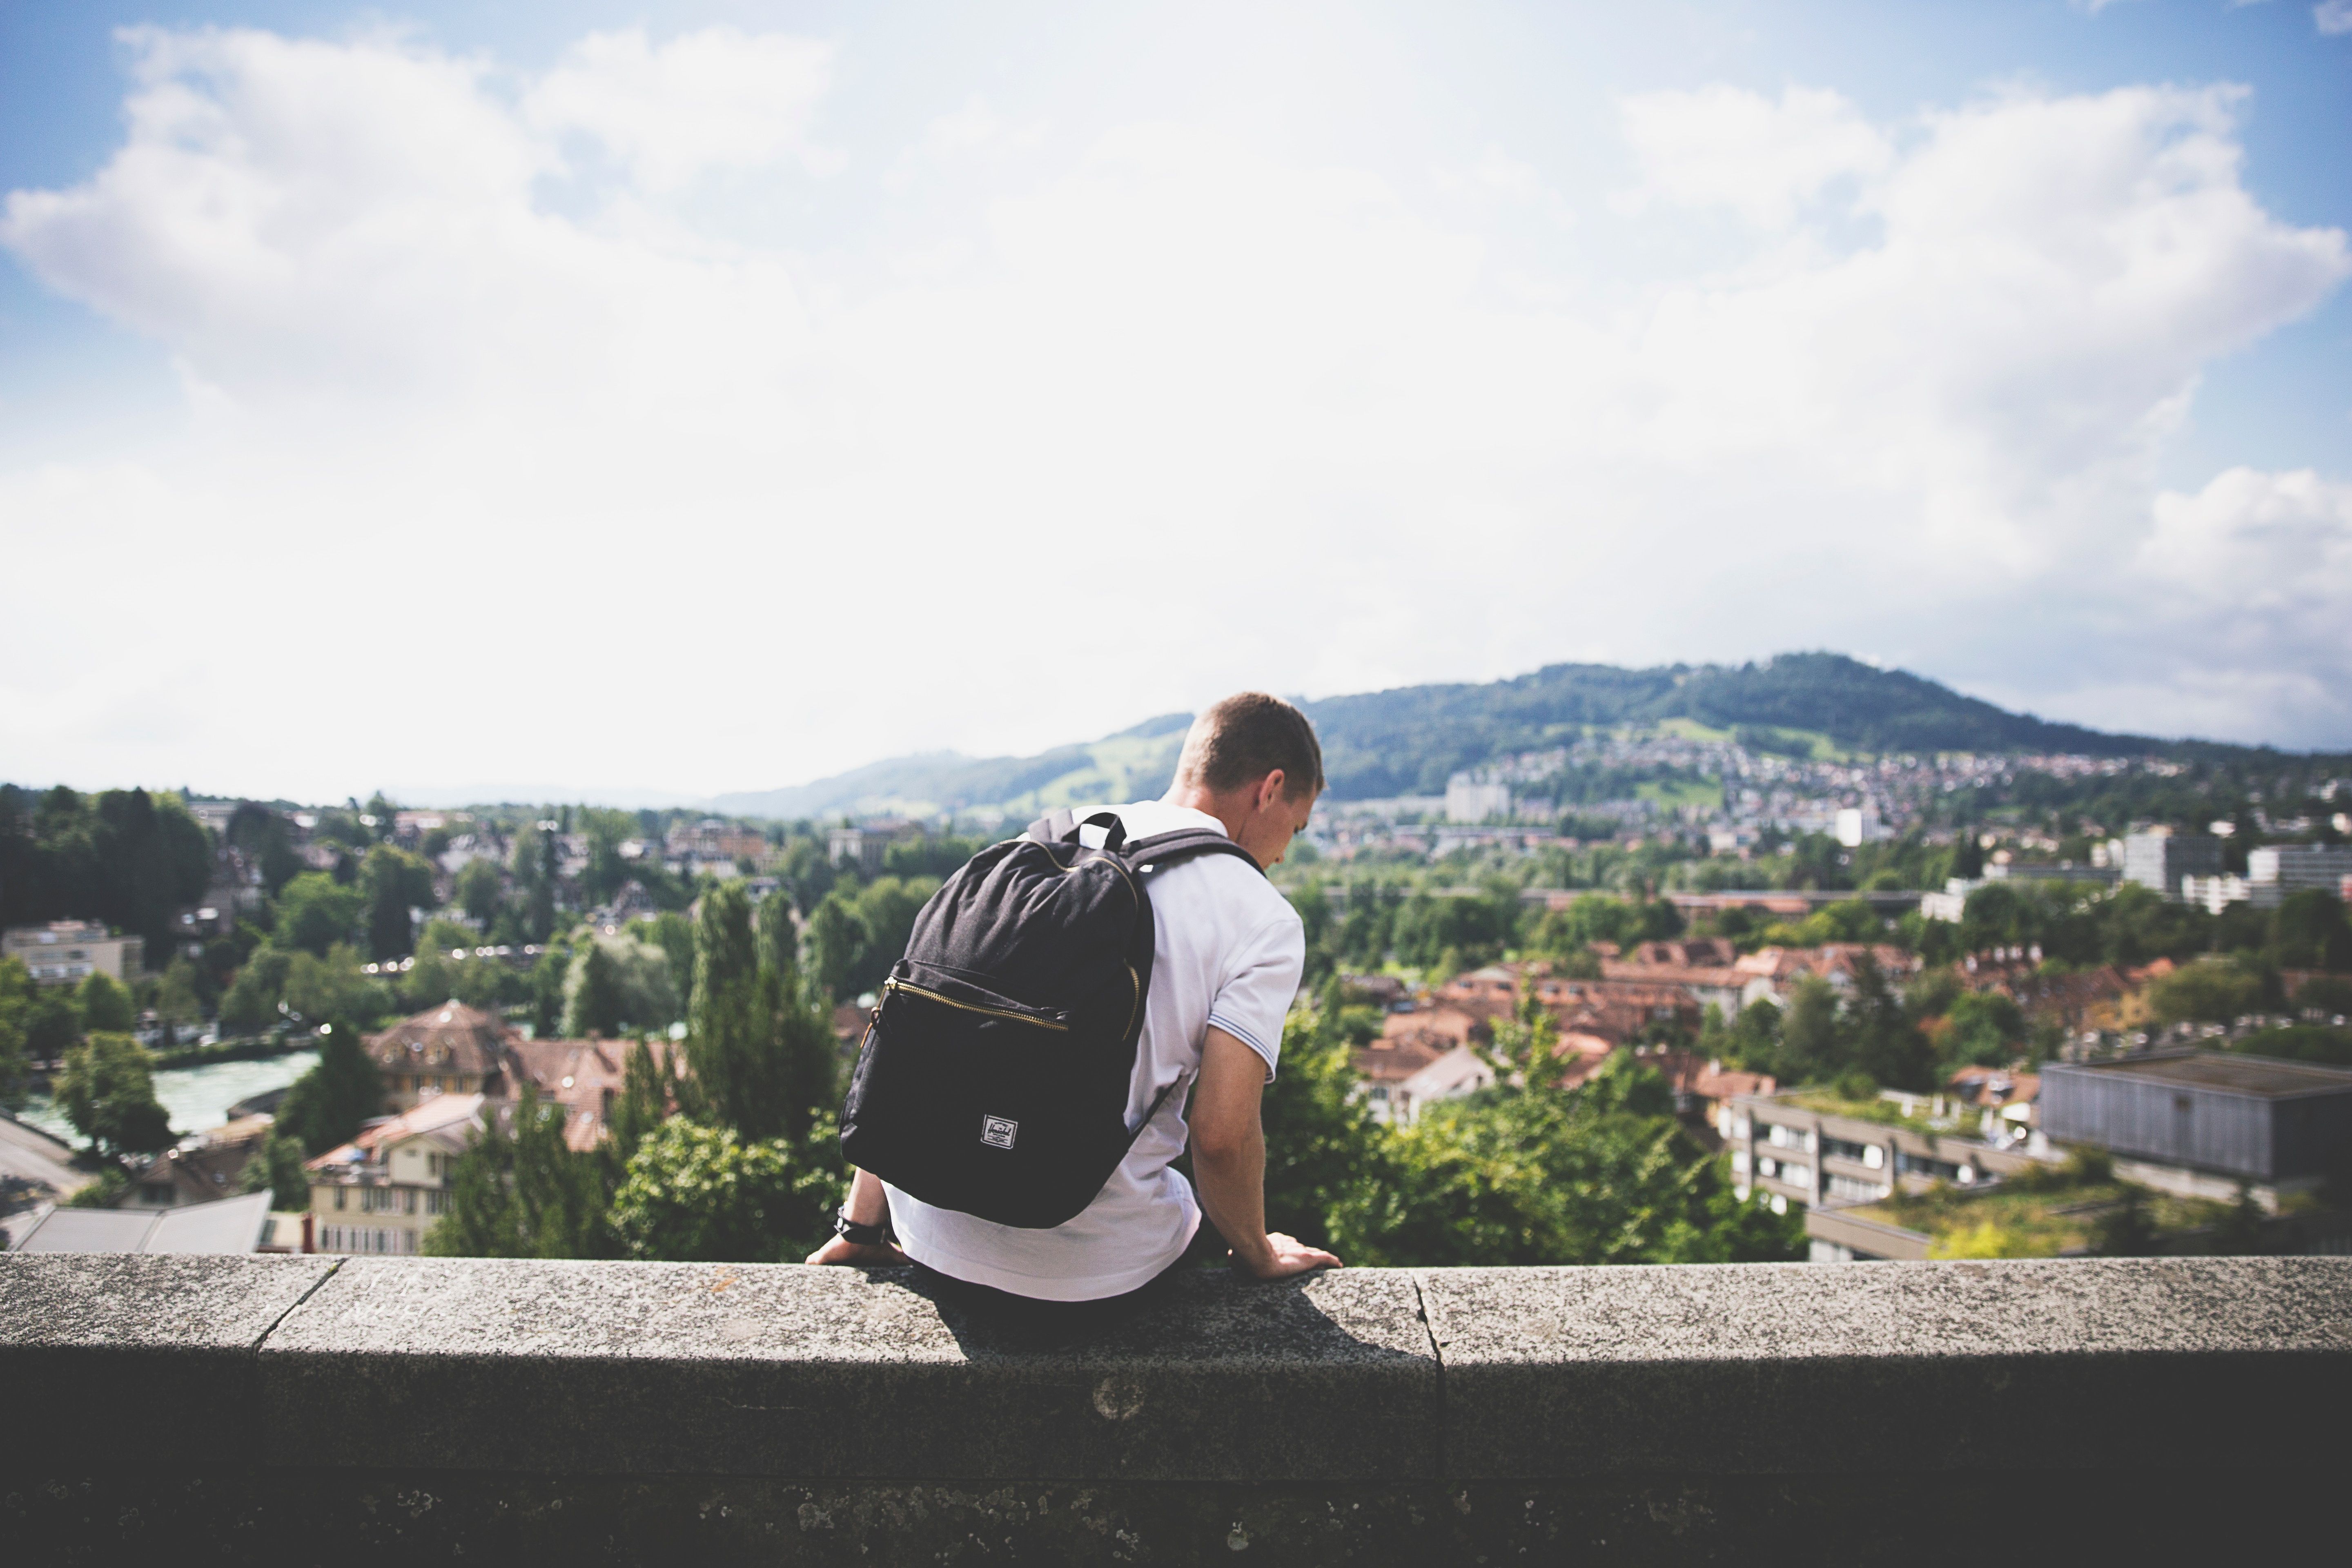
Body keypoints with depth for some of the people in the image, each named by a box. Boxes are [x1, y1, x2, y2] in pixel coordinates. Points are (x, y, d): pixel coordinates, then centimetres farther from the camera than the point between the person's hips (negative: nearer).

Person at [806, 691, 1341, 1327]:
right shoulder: (1265, 921, -8)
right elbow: (1220, 1133, -16)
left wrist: (862, 1227, 14)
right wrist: (1260, 1259, 4)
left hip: (936, 1250, 3)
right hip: (1085, 1285, -3)